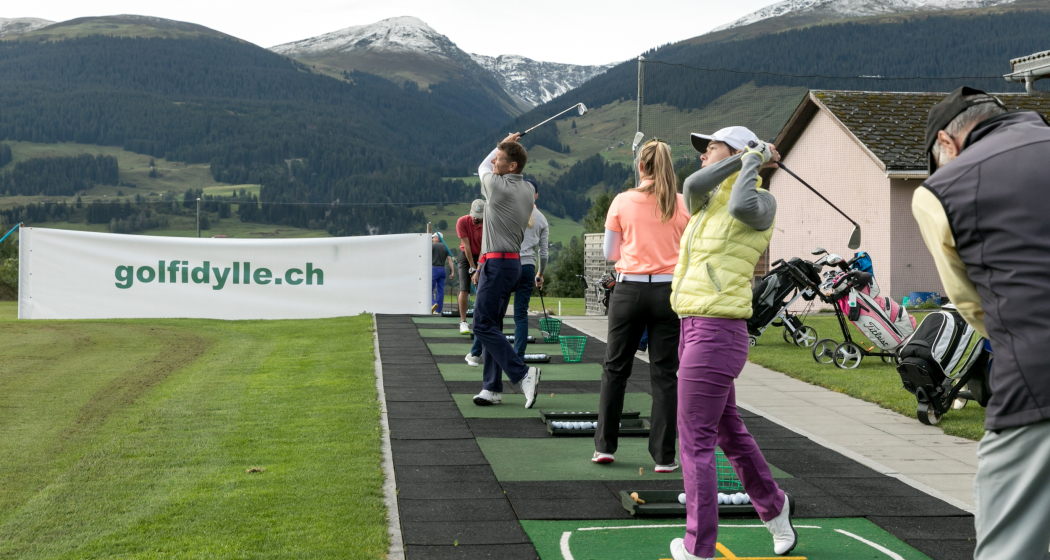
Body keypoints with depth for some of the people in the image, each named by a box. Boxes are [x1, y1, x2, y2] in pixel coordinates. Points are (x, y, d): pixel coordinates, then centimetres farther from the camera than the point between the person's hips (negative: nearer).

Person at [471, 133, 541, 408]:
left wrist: (504, 143, 25)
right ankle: (492, 388, 10)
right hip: (512, 262, 9)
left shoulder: (498, 185, -13)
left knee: (483, 325, -9)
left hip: (497, 264, -9)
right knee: (492, 326, 10)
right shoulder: (528, 190, 12)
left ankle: (522, 374, -14)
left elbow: (483, 167, 10)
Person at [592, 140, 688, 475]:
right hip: (668, 290, 0)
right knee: (664, 375, 3)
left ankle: (605, 447, 17)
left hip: (629, 288, 0)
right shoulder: (682, 204, 1)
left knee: (615, 369, 13)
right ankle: (664, 457, 3)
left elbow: (610, 253, 5)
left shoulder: (622, 202, 0)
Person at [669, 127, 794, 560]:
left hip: (717, 333, -9)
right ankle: (773, 508, 40)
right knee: (728, 431, 22)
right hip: (695, 329, 9)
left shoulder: (761, 203, -5)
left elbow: (742, 206, -29)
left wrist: (753, 159, -13)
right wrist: (745, 156, -1)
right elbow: (692, 186, -8)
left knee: (695, 443, -4)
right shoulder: (705, 204, 15)